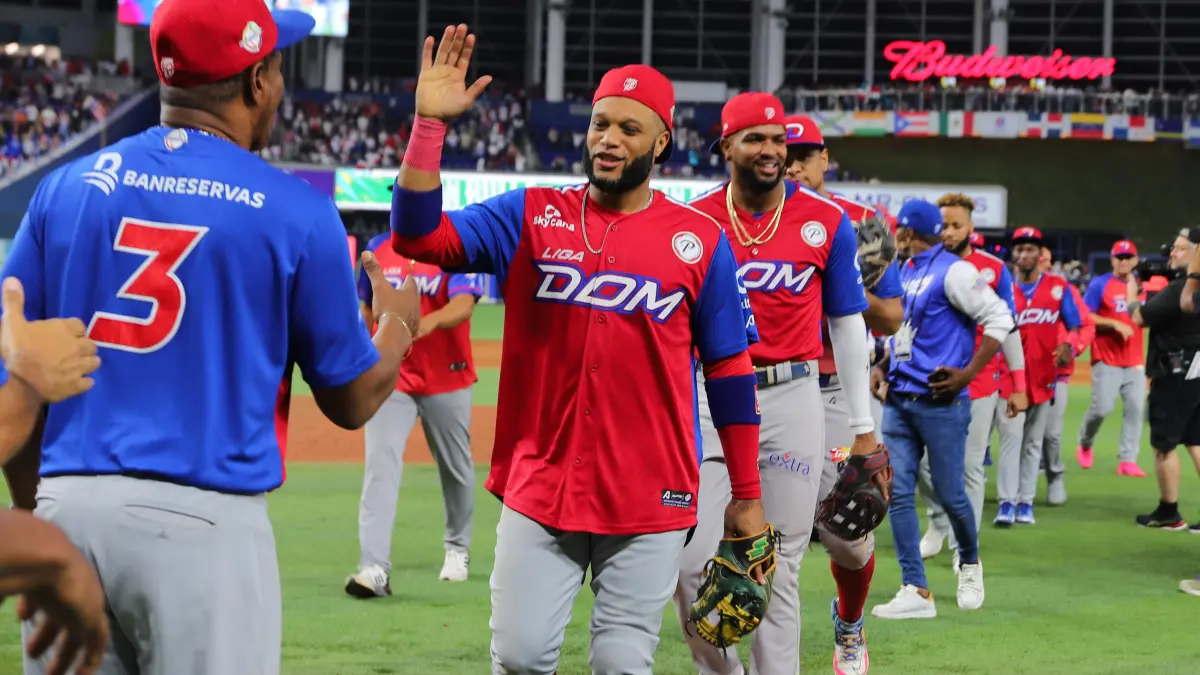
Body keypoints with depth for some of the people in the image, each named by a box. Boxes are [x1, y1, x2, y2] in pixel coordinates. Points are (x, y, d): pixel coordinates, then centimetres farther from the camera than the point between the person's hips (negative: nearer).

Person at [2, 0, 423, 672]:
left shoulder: (67, 188, 7)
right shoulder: (297, 212, -1)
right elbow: (353, 400, 8)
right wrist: (398, 323, 29)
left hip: (65, 508, 4)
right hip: (204, 517, -3)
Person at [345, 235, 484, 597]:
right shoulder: (378, 248, 1)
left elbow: (464, 305, -28)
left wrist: (429, 321, -48)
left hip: (447, 380, -1)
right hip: (390, 378, 2)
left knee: (456, 467, 15)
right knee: (380, 463, -14)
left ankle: (458, 547, 40)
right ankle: (374, 569, -23)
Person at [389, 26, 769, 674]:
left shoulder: (701, 241, 2)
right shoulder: (529, 216, 4)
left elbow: (728, 370, 6)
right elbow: (417, 235, -7)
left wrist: (747, 496, 5)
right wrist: (428, 122, -17)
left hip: (649, 500, -1)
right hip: (539, 491, 1)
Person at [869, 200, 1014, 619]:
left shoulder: (952, 271, -10)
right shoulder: (904, 274, 14)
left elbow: (1000, 318, -14)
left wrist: (968, 372, -17)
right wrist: (882, 365, 12)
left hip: (939, 401, -7)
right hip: (899, 402, 7)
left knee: (949, 492, 0)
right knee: (898, 493, -2)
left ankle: (970, 564, 28)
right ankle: (916, 591, -1)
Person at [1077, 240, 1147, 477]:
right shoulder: (1099, 284, -3)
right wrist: (1115, 324, -18)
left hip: (1135, 360, 5)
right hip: (1107, 360, -5)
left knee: (1135, 409, -4)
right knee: (1102, 408, -9)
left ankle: (1128, 460, 0)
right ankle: (1084, 444, 19)